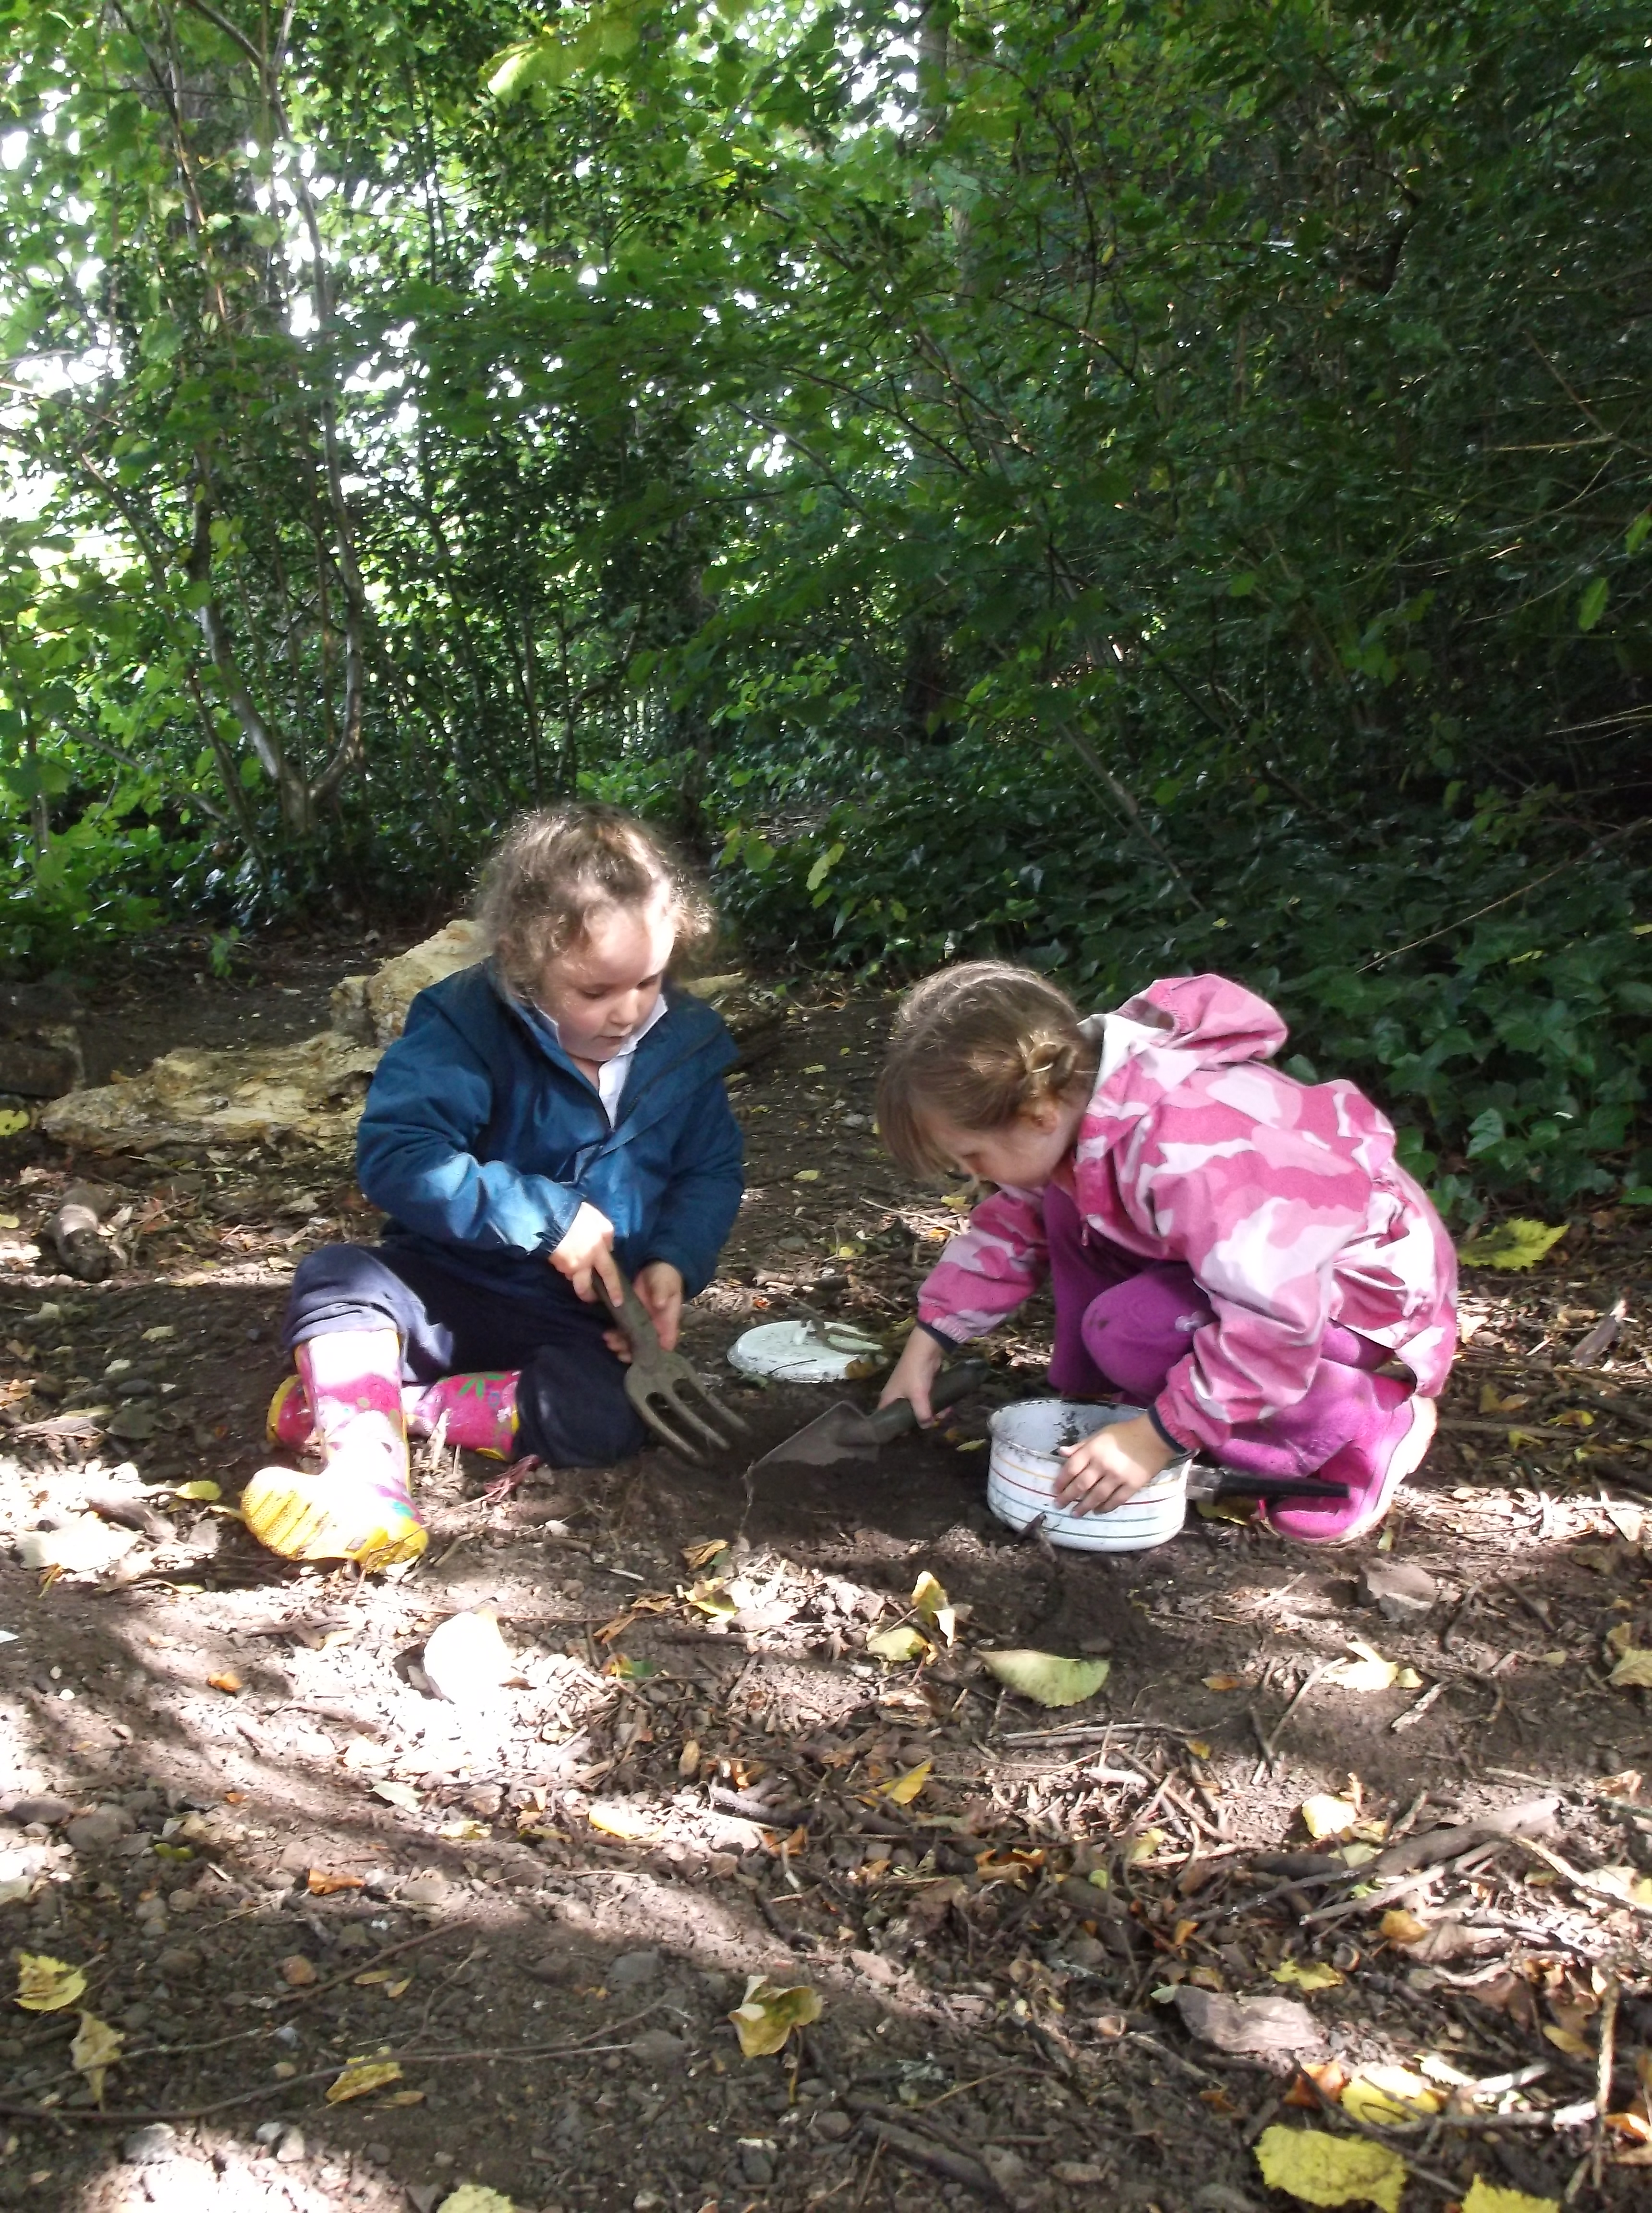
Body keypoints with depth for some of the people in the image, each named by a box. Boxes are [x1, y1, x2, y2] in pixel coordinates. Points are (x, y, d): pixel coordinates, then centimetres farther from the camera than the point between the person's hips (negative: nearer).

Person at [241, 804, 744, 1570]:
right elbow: (393, 1155, -26)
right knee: (337, 1276, -27)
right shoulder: (464, 1026, -15)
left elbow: (711, 1171, 8)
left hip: (582, 1321, 2)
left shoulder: (686, 1043, -3)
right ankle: (369, 1485, -42)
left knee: (607, 1415, -29)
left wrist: (676, 1262, -12)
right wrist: (546, 1217, -28)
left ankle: (343, 1400, -19)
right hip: (447, 1290, -1)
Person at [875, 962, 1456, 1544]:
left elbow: (1277, 1320, -37)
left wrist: (1157, 1438, -29)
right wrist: (926, 1345, 3)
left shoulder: (1181, 1152, -38)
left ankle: (1370, 1426, -9)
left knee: (1131, 1330, -27)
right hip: (1264, 1257, 8)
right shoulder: (1074, 1089, -10)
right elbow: (1012, 1225, 6)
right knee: (1067, 1208, 0)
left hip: (1372, 1285, -8)